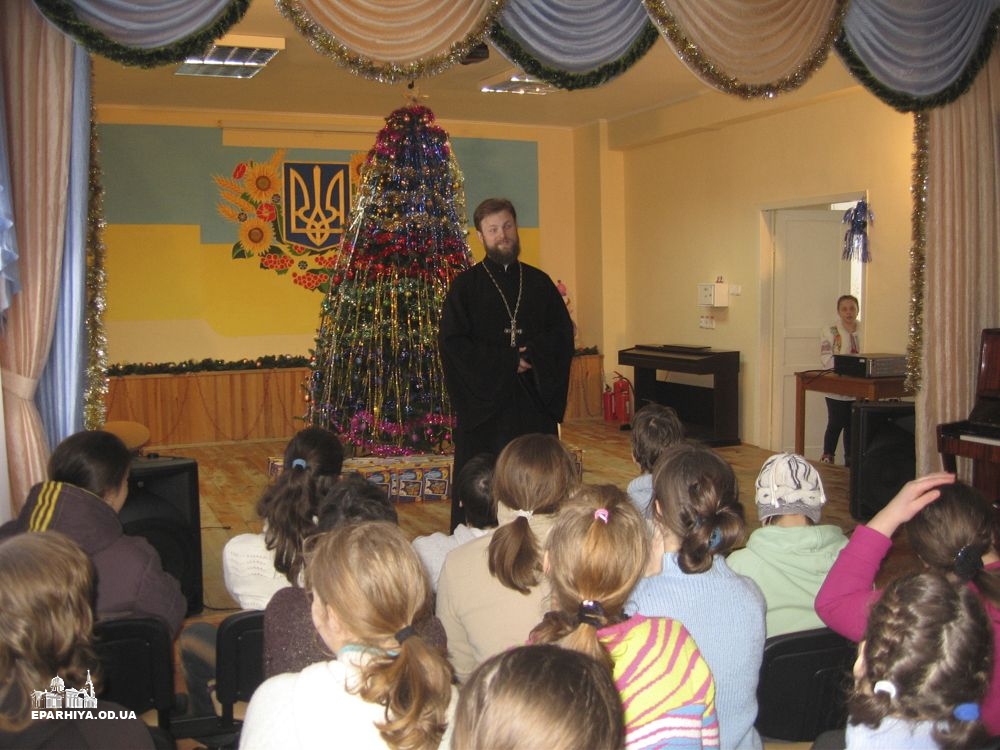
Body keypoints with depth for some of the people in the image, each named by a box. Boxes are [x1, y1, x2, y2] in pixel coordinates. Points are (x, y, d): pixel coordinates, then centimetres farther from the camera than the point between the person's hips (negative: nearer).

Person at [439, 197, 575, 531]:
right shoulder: (466, 285, 0)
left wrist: (531, 353, -12)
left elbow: (563, 332, 7)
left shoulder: (538, 282, 9)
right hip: (483, 399, -2)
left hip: (534, 400, 3)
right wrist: (506, 361, -12)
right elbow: (452, 341, -7)